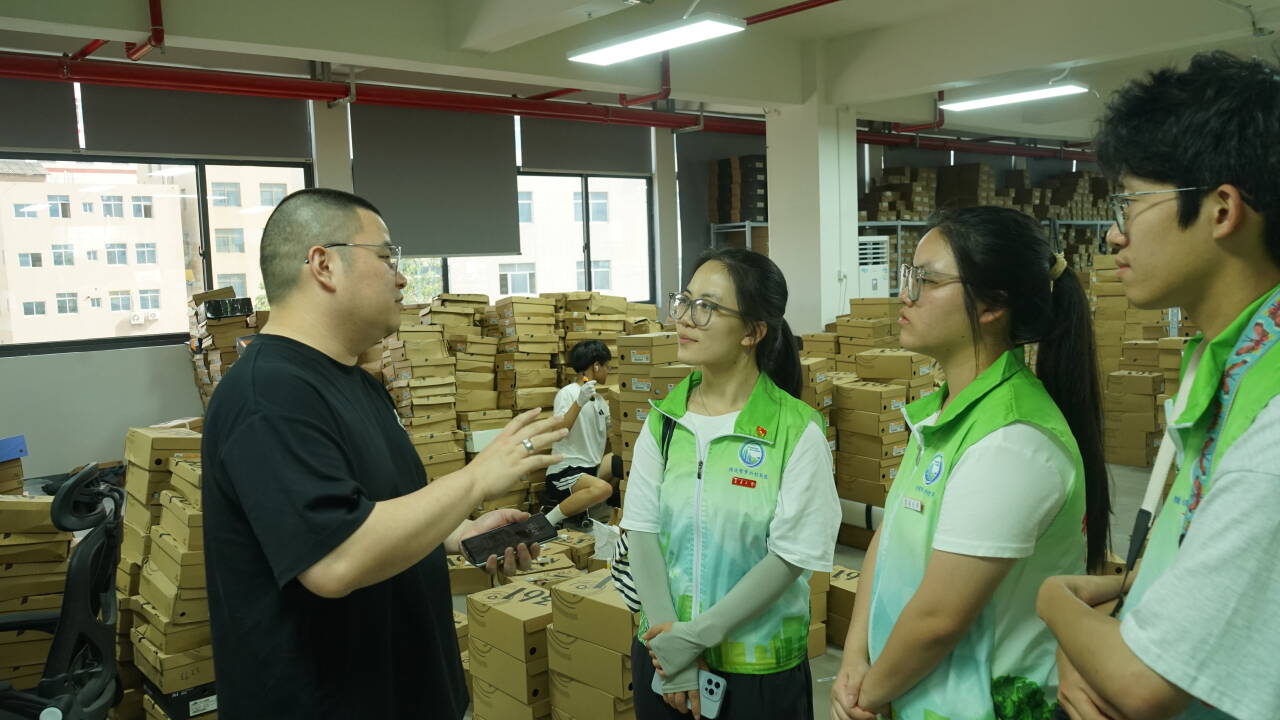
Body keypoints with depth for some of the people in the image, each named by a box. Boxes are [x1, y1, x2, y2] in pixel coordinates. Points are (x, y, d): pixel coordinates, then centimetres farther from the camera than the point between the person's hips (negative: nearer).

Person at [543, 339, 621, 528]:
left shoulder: (600, 400, 15)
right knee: (602, 488, -34)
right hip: (564, 472, -9)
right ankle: (548, 521, -15)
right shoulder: (567, 393, -9)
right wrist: (579, 402, -33)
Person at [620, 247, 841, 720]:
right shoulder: (662, 421, 0)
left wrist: (696, 635, -15)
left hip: (760, 667, -3)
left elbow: (791, 556, -15)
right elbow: (642, 531, -3)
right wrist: (668, 638, -12)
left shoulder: (797, 431, -14)